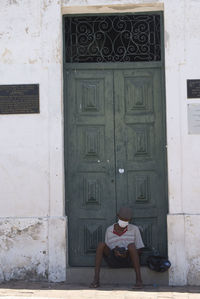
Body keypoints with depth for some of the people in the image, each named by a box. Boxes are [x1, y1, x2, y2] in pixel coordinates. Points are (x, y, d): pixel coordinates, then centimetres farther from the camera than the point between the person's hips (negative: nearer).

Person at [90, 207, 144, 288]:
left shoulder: (134, 229, 1)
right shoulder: (109, 230, 5)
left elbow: (139, 251, 2)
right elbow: (107, 250, 9)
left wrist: (126, 253, -18)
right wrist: (114, 251, -14)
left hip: (128, 260, -2)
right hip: (113, 262, 2)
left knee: (131, 245, -32)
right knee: (101, 245, -23)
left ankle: (139, 279, -32)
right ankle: (96, 279, -28)